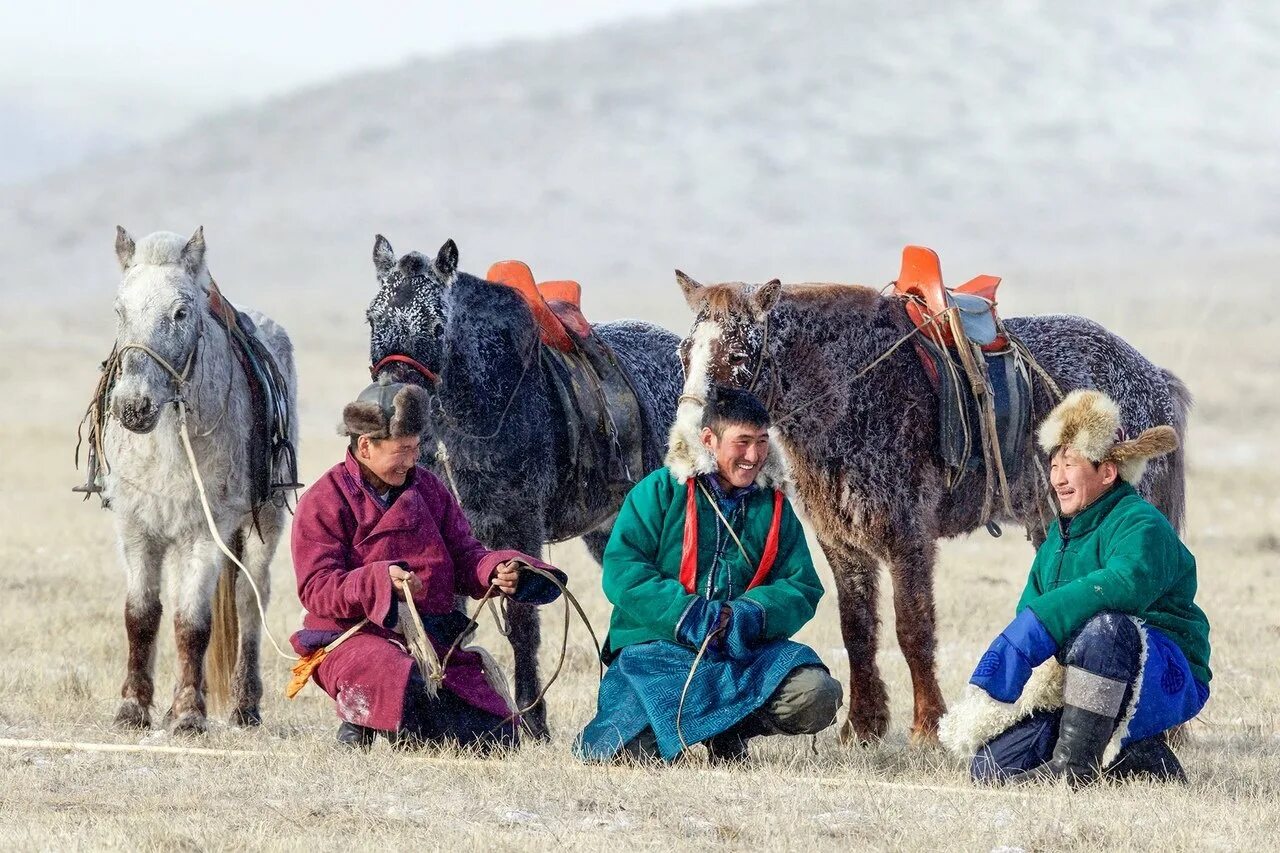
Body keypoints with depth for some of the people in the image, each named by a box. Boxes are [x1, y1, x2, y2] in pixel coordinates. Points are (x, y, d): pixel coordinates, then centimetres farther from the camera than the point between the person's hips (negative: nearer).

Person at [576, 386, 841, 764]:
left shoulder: (774, 507, 13)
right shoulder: (660, 492, 2)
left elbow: (803, 587, 7)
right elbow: (621, 573, -7)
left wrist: (750, 615, -15)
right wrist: (691, 616, -19)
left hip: (745, 652, 3)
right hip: (657, 646, -3)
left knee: (817, 697, -24)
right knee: (638, 747, -28)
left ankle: (727, 732, 3)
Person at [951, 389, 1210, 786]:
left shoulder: (1142, 525, -13)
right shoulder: (1059, 536, 14)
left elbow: (1124, 584, -35)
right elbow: (1028, 610, 9)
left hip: (1168, 683, -8)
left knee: (1103, 625, -39)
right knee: (991, 764, -8)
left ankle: (1072, 765, -29)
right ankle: (1134, 758, 0)